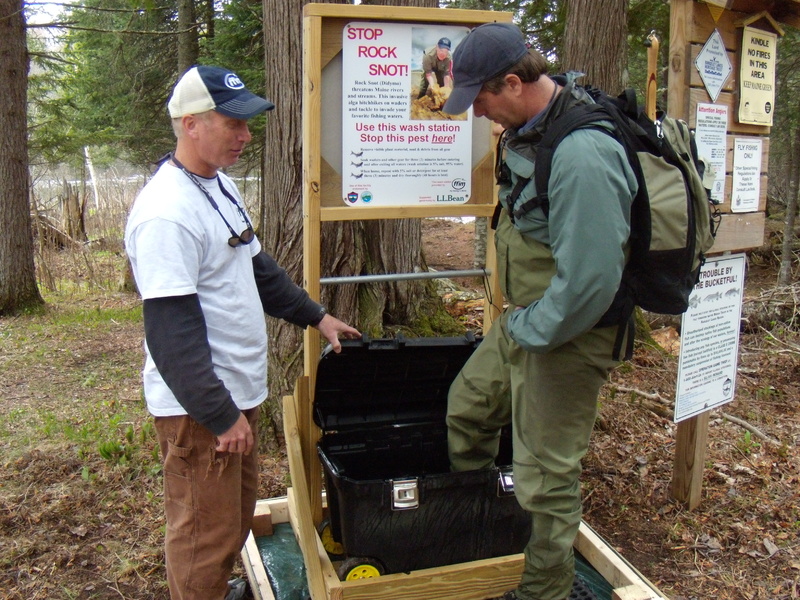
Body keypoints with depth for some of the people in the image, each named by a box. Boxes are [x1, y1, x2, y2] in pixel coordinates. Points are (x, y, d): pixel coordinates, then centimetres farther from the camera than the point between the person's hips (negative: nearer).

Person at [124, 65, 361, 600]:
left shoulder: (222, 185, 8)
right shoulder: (167, 214, -24)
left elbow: (256, 268, 20)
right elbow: (172, 332, -25)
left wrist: (314, 315, 20)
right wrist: (221, 415, -22)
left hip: (238, 391, 10)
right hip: (199, 406, -10)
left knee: (239, 512, 25)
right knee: (205, 533, 5)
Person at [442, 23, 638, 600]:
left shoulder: (582, 154, -30)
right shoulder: (526, 129, 1)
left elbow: (589, 278, -31)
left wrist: (530, 330, -16)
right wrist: (516, 320, 14)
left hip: (566, 335, -10)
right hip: (525, 319, 10)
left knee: (546, 475, 6)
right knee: (468, 406, 25)